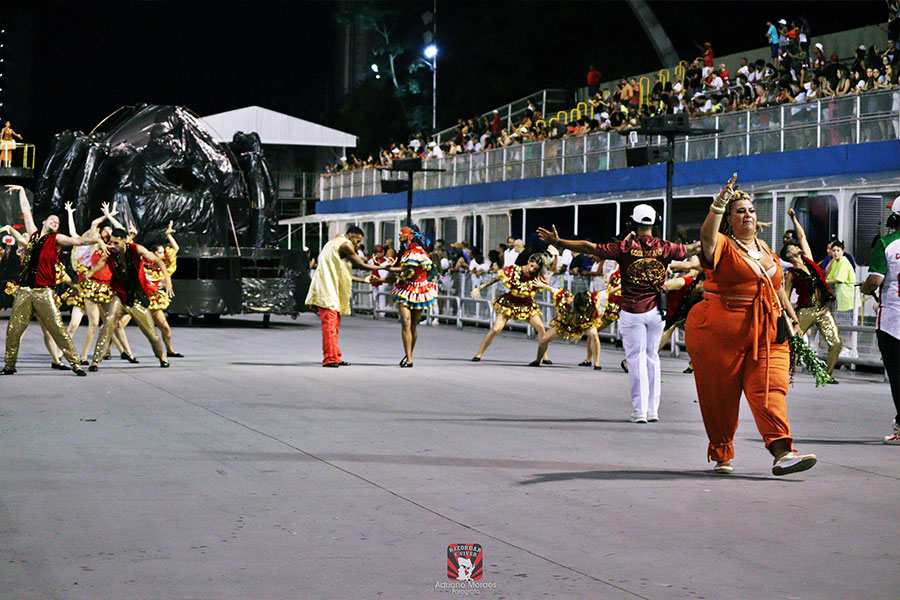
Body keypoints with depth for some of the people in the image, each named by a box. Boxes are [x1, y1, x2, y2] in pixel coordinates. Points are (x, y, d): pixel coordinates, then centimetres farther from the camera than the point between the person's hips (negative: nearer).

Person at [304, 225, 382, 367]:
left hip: (331, 291, 11)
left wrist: (364, 280, 29)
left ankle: (335, 358, 17)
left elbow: (343, 274, 26)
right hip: (328, 292, -11)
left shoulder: (335, 243, 24)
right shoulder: (345, 245, -8)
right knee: (330, 324, -13)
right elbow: (360, 265, -6)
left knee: (334, 324, 13)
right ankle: (330, 359, -16)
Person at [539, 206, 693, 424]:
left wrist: (558, 242, -3)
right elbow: (688, 250, 22)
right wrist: (698, 246, 45)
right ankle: (653, 410, 16)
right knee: (652, 357, 13)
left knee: (636, 359, 1)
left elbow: (589, 247, -10)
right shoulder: (664, 247, 1)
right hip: (656, 310, 3)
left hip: (632, 310, -3)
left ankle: (640, 411, -1)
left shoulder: (625, 247, -9)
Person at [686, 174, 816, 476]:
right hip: (721, 331, -4)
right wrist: (719, 204, -39)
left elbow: (776, 286, 30)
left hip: (766, 332, 5)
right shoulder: (722, 246, -2)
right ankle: (722, 455, 18)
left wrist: (791, 316, 27)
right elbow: (707, 235, -26)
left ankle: (782, 453, -21)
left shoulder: (764, 248, 19)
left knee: (770, 389, -11)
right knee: (720, 395, 2)